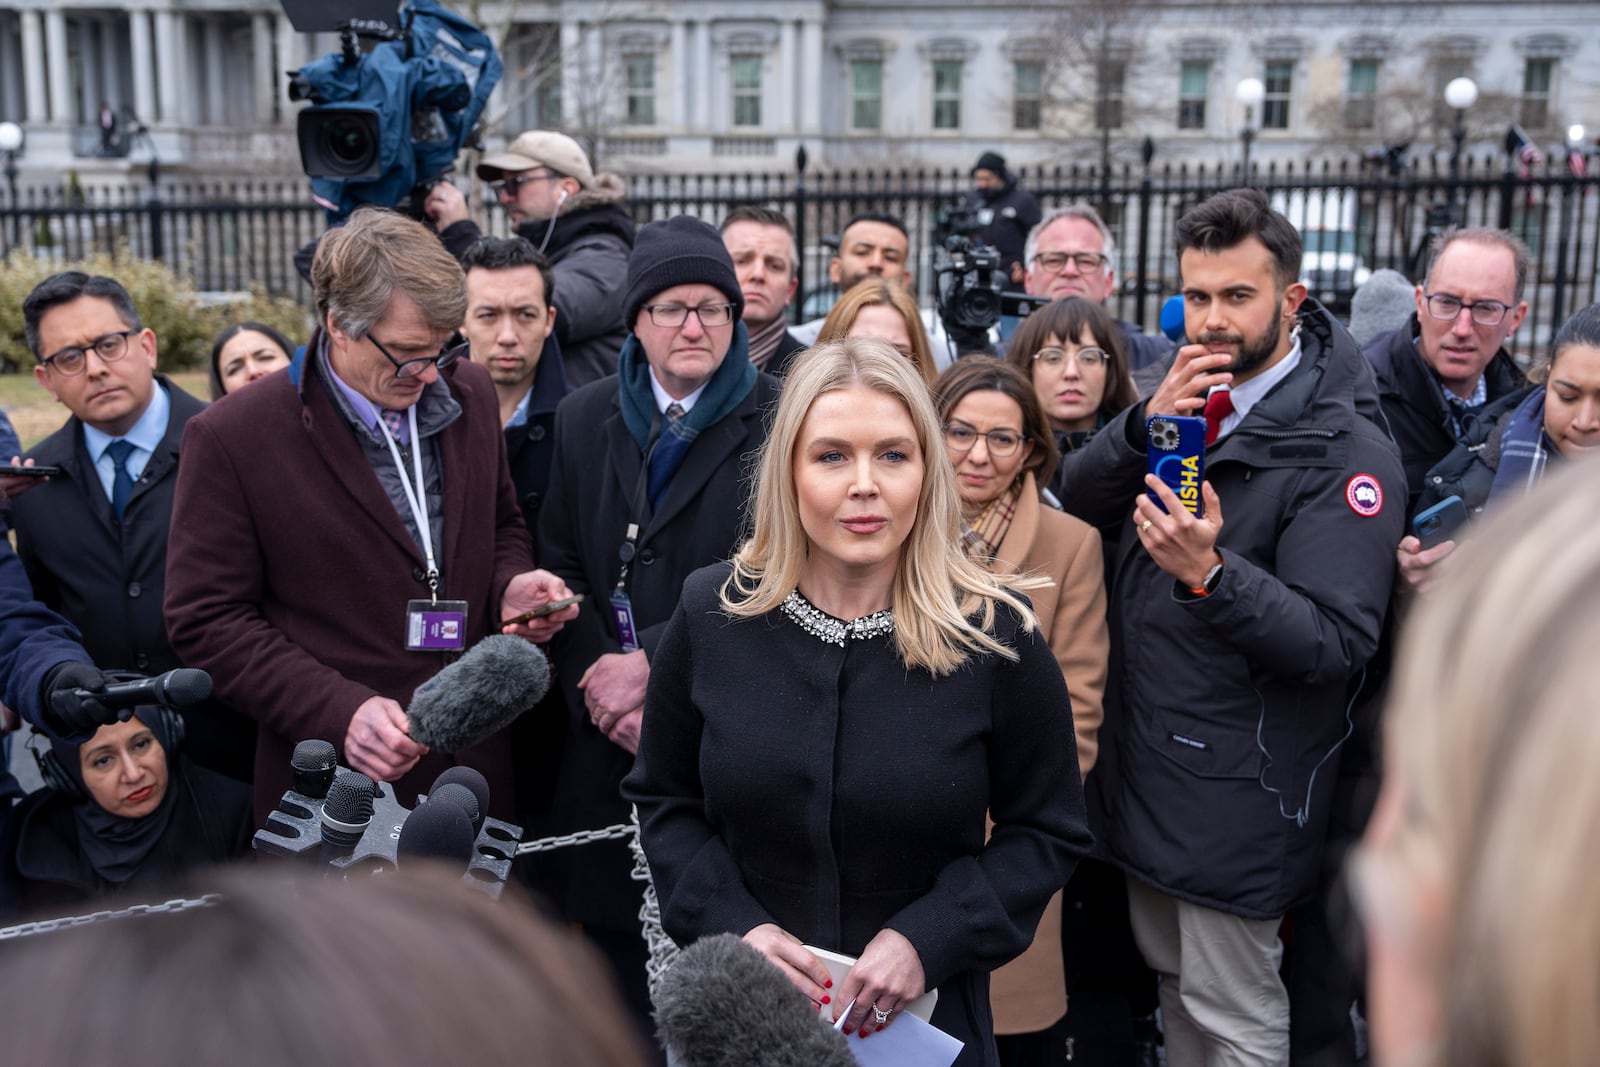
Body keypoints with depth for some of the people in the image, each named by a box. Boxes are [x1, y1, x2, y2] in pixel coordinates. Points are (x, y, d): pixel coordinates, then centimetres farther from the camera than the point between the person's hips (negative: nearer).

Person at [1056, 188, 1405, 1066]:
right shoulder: (1194, 398, 4)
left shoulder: (1347, 454, -17)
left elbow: (1335, 644, -22)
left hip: (1234, 787, -6)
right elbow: (1076, 501, -2)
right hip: (1143, 761, 7)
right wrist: (1147, 421, -18)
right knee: (1173, 982, 23)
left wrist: (1210, 573, -35)